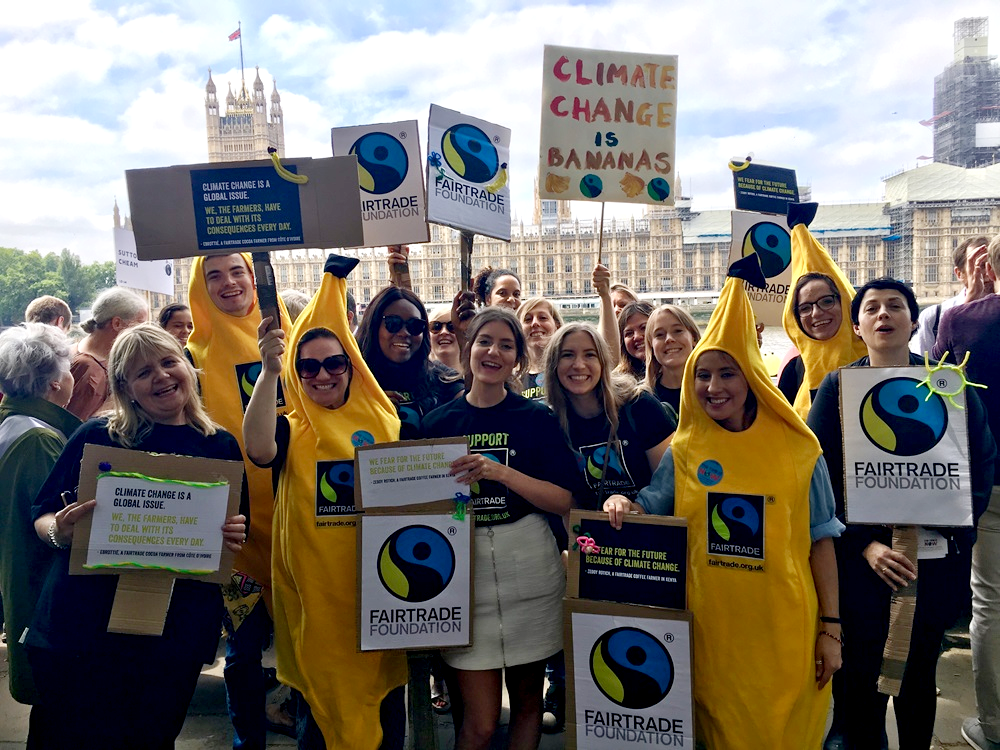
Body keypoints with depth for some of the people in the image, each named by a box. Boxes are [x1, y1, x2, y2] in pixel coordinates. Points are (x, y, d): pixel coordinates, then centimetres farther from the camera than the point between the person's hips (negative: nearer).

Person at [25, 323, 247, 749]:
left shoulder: (221, 446, 2)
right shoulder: (96, 437, -4)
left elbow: (239, 532, 8)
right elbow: (42, 517, 1)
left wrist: (235, 537, -13)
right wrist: (59, 531, -20)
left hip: (178, 636, 2)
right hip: (82, 633, -1)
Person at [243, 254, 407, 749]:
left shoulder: (386, 422, 3)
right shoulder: (290, 430, -2)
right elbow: (258, 449, -26)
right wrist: (270, 371, -34)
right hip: (312, 595, -1)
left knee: (383, 705, 15)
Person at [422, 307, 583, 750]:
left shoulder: (538, 419, 0)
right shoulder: (439, 422, 4)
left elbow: (564, 501, -7)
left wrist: (501, 472, -18)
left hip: (528, 567, 0)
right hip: (463, 566, 0)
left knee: (527, 698, 14)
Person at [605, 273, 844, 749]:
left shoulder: (797, 450, -3)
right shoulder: (685, 450, 1)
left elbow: (820, 540, 1)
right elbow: (648, 508, 8)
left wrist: (830, 627, -1)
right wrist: (620, 503, -14)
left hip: (784, 630, -1)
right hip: (710, 629, 1)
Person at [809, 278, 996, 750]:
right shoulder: (837, 387, 0)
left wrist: (953, 530, -12)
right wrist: (865, 544, -15)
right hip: (861, 558, -1)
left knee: (920, 673, 13)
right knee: (864, 672, 8)